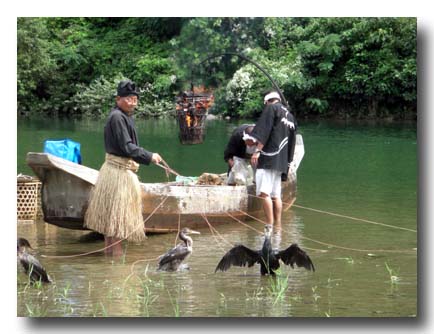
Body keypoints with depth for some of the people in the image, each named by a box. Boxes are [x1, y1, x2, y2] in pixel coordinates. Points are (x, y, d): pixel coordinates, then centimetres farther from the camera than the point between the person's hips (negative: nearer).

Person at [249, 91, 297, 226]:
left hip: (268, 158, -9)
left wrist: (257, 150, -16)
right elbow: (291, 142, 24)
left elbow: (264, 131, -13)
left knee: (264, 192, -15)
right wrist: (287, 162, 27)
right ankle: (278, 227, 10)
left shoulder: (271, 108, 0)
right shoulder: (290, 116, 22)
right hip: (281, 161, 9)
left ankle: (270, 227, -24)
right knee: (276, 195, 12)